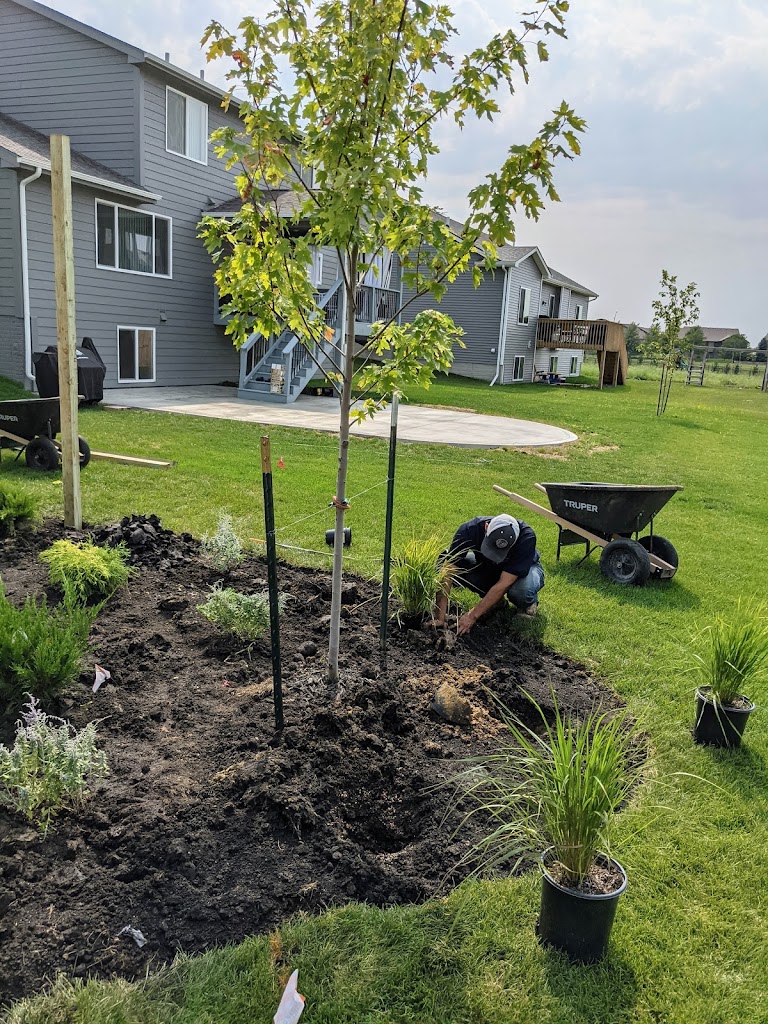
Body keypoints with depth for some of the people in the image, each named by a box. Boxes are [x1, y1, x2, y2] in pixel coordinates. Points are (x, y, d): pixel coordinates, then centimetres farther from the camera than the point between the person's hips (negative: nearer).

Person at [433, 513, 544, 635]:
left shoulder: (526, 537, -38)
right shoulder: (469, 530, -33)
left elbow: (504, 584, -37)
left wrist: (472, 616, -36)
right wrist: (439, 618, -38)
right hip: (487, 567, 3)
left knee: (522, 589, -40)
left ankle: (529, 603, -1)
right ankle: (494, 598, -2)